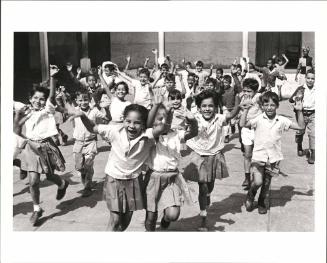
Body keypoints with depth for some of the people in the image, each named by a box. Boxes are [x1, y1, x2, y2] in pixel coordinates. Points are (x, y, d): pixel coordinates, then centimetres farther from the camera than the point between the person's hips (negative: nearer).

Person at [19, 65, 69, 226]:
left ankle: (63, 184, 48)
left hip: (46, 146, -3)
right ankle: (36, 209, 17)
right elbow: (26, 134, 16)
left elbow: (52, 94, -22)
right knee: (33, 181, -2)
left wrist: (52, 77, -34)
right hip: (32, 147, 3)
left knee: (50, 176, 12)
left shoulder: (48, 110, -5)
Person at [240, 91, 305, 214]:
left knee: (266, 183, 14)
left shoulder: (282, 120, 0)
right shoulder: (259, 119, -6)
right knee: (258, 182, -13)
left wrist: (299, 111, -8)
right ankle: (250, 197, 18)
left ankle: (263, 204, 36)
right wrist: (246, 109, -23)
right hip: (259, 156, -2)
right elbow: (242, 124, -17)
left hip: (273, 158, 2)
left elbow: (300, 126, 2)